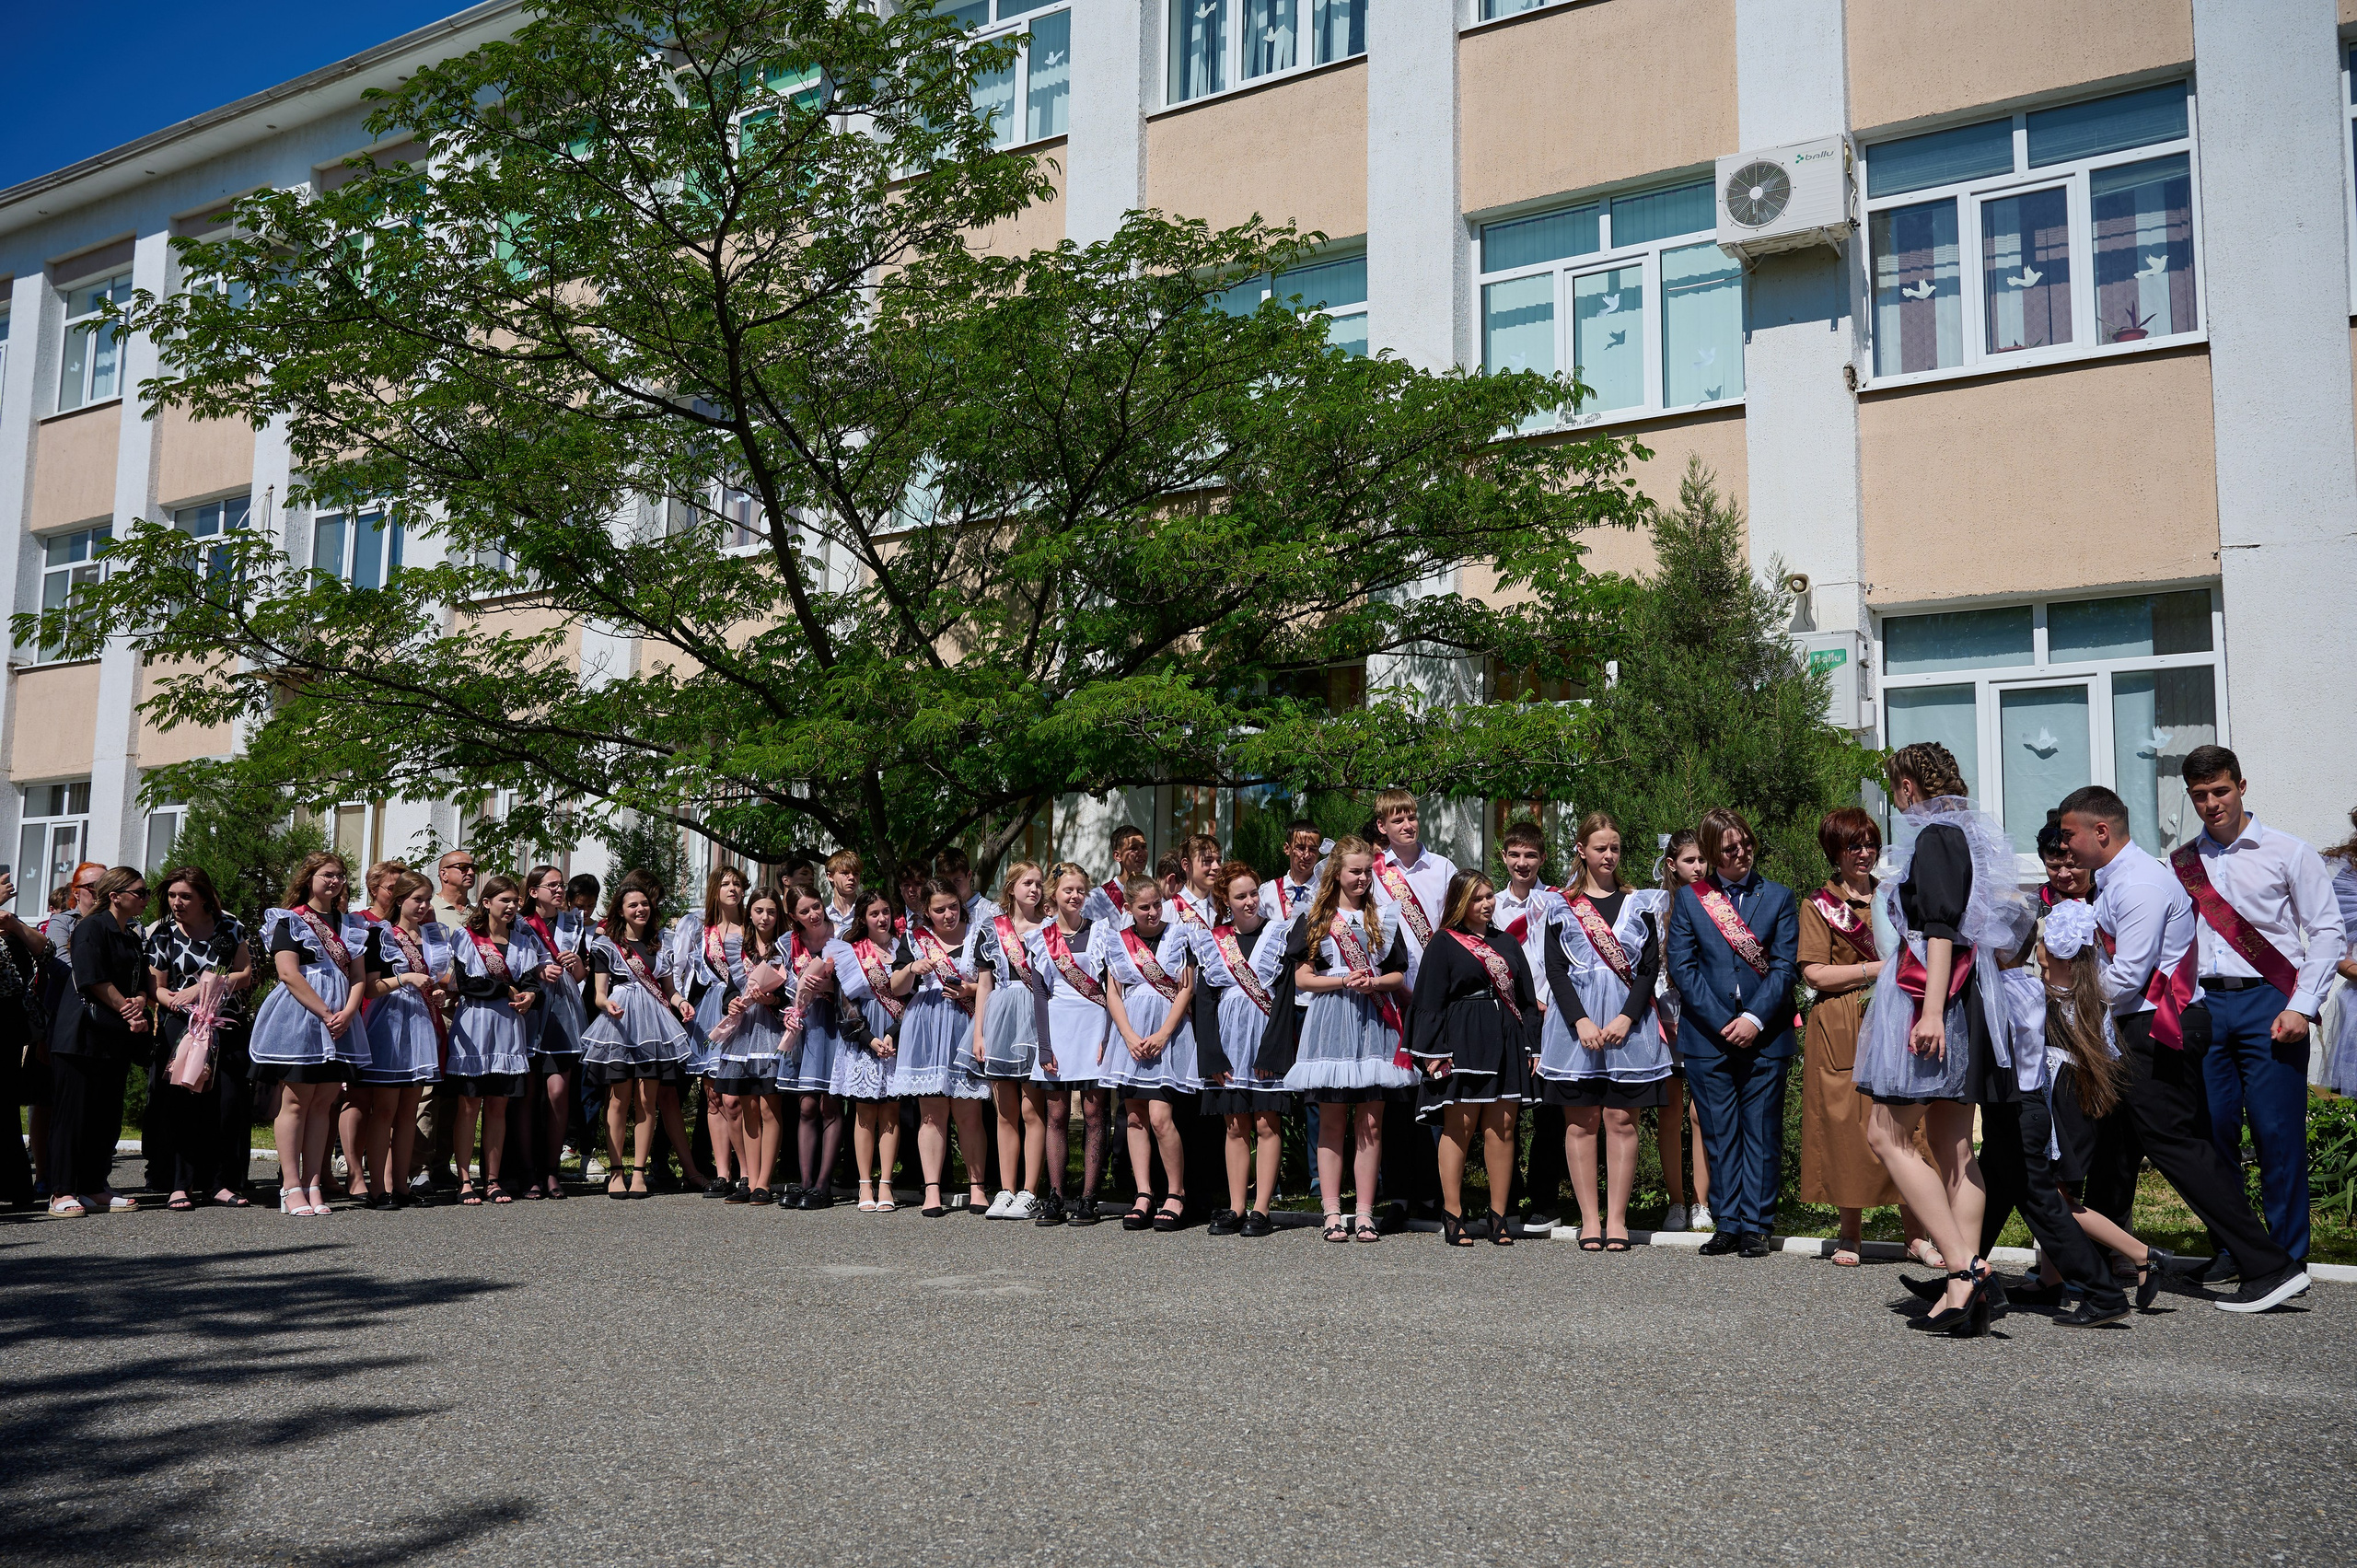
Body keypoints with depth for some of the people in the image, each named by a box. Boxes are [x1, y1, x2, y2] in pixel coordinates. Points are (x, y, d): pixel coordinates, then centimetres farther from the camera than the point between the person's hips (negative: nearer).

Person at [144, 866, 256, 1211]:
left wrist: (205, 986, -9)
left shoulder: (229, 926, 6)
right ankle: (182, 1185, -1)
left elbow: (246, 976, 4)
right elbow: (157, 989, 2)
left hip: (227, 1028, 1)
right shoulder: (162, 933, 4)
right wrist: (181, 1003, -17)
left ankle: (221, 1182, 3)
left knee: (231, 1102, -5)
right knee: (185, 1105, -7)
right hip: (180, 1028, -1)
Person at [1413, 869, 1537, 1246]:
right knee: (1459, 1126, -4)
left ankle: (1499, 1216, 7)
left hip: (1506, 1043, 4)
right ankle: (1452, 1216, 2)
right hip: (1462, 1042, -4)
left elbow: (1527, 999, 19)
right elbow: (1430, 1002, -2)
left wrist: (1531, 1045, 11)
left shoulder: (1507, 942, 17)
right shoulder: (1444, 944, 2)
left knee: (1502, 1127, 2)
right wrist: (1433, 1052, -9)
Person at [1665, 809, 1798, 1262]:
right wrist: (1721, 1023, -8)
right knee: (1720, 1134, 4)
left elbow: (1784, 966, 0)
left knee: (1761, 1134, 2)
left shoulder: (1779, 897, 7)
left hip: (1763, 1035, 0)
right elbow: (1681, 966, 0)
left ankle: (1756, 1225, 7)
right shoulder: (1688, 898, 7)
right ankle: (1729, 1224, 11)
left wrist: (1754, 1019, -12)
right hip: (1707, 1035, 0)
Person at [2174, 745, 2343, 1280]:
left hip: (2268, 1002, -3)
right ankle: (2231, 1250, 16)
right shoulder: (2180, 863, 13)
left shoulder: (2289, 852, 3)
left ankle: (2288, 1257, 6)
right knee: (2213, 1131, 3)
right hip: (2204, 1006, 4)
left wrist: (2301, 1007, -10)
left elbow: (2327, 931, -1)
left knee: (2277, 1133, -5)